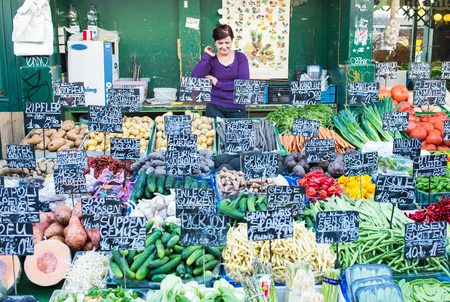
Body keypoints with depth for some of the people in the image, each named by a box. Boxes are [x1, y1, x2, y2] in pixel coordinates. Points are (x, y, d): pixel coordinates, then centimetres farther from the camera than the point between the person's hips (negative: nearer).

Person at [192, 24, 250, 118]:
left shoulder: (240, 57, 4)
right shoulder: (211, 59, 4)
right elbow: (196, 77, -11)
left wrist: (219, 84, -9)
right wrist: (206, 56, -8)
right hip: (214, 107, -1)